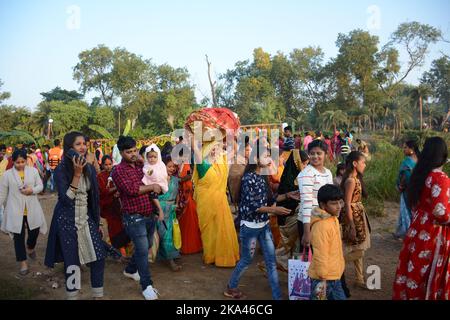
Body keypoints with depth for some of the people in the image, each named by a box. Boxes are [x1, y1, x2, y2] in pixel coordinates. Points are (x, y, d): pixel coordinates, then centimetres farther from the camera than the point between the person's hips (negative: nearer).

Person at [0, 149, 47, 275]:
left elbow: (40, 186, 3)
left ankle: (30, 248, 44)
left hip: (32, 209, 1)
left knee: (34, 232, 10)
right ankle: (23, 263, 14)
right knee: (18, 236, 5)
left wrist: (32, 190, -17)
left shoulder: (33, 171, 1)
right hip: (15, 210, -1)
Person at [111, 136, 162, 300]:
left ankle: (130, 270, 42)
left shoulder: (142, 165, 10)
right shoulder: (118, 170, -9)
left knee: (145, 247, 20)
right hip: (134, 217, -7)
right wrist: (152, 187, -10)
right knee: (143, 250, -6)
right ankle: (147, 285, 6)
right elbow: (131, 189, -21)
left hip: (149, 214, 7)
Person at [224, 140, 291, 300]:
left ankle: (277, 296, 16)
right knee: (246, 260, 10)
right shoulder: (249, 178, -17)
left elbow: (268, 199, 9)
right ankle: (231, 288, 33)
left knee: (271, 261, 7)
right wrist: (275, 210, -25)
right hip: (250, 226, -7)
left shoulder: (263, 177, 5)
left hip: (264, 225, 7)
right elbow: (252, 205, -21)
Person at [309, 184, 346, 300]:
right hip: (323, 278, -9)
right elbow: (320, 255, -25)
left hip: (334, 277, 9)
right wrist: (323, 279, -20)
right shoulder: (321, 226, -26)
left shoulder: (333, 219, 5)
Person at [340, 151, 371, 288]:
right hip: (354, 217, -9)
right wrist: (352, 226, -21)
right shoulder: (351, 180, -18)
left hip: (359, 216, 9)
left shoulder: (356, 178, 11)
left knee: (359, 250, 13)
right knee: (357, 250, -3)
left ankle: (360, 280, 21)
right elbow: (347, 204, -20)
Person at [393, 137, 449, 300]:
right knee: (429, 275, 8)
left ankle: (408, 294, 30)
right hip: (433, 235, -7)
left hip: (418, 229, 7)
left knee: (414, 271, 18)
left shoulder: (419, 173, 4)